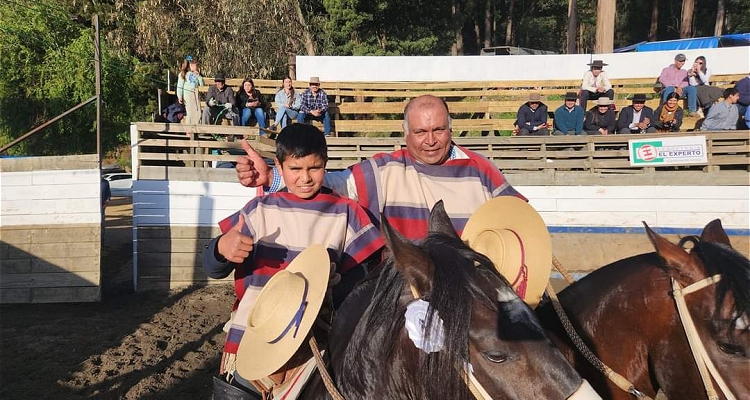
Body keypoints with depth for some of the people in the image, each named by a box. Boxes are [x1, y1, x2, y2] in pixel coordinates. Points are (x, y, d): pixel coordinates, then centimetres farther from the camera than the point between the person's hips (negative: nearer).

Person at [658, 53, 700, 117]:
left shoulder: (684, 72, 28)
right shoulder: (667, 70, 18)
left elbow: (686, 83, 10)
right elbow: (662, 79, -3)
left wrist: (679, 88, -15)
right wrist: (675, 87, -15)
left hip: (679, 91, 3)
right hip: (668, 90, -3)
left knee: (692, 88, -24)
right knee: (670, 88, -39)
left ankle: (692, 111, -29)